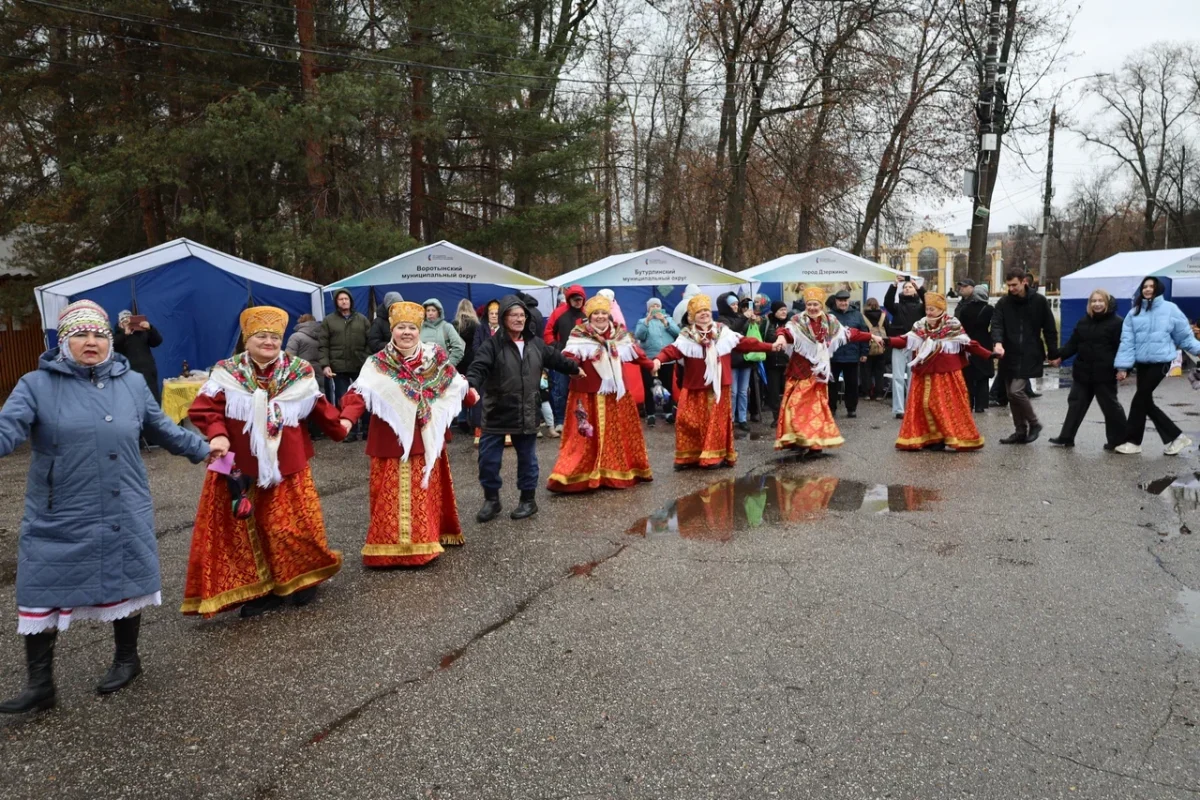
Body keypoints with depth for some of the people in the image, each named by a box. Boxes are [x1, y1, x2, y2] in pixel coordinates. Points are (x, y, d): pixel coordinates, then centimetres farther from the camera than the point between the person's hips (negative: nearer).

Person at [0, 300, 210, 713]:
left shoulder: (133, 383, 5)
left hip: (125, 515, 2)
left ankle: (126, 659, 35)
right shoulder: (37, 385, -4)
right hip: (57, 519, -2)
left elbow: (164, 429, 17)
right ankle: (39, 684, 18)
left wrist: (204, 449, 22)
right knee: (41, 595, 3)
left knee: (124, 584, 14)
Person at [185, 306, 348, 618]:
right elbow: (204, 409, -10)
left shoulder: (299, 373, 1)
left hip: (286, 466, 0)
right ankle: (258, 589, 19)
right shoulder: (226, 373, -3)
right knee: (246, 530, 6)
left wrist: (337, 427, 18)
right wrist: (217, 435, -26)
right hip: (240, 467, 0)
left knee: (294, 526, 4)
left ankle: (302, 580, 27)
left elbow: (317, 407, 12)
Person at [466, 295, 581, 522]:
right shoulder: (493, 344, -9)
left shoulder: (535, 343, 6)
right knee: (488, 458, 1)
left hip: (526, 414, 3)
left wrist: (575, 369, 36)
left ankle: (528, 500, 27)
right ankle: (491, 500, 20)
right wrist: (472, 386, -43)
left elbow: (555, 358, 23)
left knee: (527, 458, 12)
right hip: (497, 413, -3)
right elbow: (479, 368, -23)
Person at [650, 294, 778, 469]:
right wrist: (659, 359, -37)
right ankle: (689, 457, 7)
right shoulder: (687, 336, -2)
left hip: (719, 386, 2)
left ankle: (716, 455, 14)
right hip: (696, 387, -2)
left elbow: (744, 343, 6)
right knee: (690, 420, -3)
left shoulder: (723, 332, 6)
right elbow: (673, 349, -17)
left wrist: (769, 347, 2)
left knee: (718, 421, 6)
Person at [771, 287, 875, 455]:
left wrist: (871, 337, 16)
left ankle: (815, 440, 16)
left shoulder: (830, 321, 6)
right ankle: (798, 440, -4)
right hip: (801, 369, -4)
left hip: (819, 369, 4)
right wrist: (781, 337, -50)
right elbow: (788, 330, -28)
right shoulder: (798, 320, -7)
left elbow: (849, 333, 14)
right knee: (797, 404, -8)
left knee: (817, 405, 9)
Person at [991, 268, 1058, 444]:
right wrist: (998, 342, -29)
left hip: (1030, 356, -4)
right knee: (1012, 394, 8)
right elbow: (996, 324, -9)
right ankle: (1020, 431, 20)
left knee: (1016, 391, -15)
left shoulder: (1039, 301, -2)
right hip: (1010, 356, 4)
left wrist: (1053, 354, 0)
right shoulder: (1003, 303, 3)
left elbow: (1050, 329, 2)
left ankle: (1034, 424, 6)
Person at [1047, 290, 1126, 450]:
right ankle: (1066, 438, 14)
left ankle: (1119, 441, 15)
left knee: (1110, 406, 3)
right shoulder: (1083, 322, 11)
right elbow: (1072, 343, 9)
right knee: (1075, 404, 9)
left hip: (1104, 374, -6)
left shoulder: (1116, 322, -7)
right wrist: (1060, 356, -6)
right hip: (1083, 372, 6)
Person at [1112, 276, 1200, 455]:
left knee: (1140, 400, -6)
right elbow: (1127, 341, 0)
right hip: (1142, 363, 5)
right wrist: (1123, 366, -5)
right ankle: (1175, 437, 21)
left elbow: (1184, 335, 4)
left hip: (1161, 362, -5)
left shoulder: (1169, 308, -4)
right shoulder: (1134, 313, 5)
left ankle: (1133, 441, 7)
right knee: (1146, 403, 7)